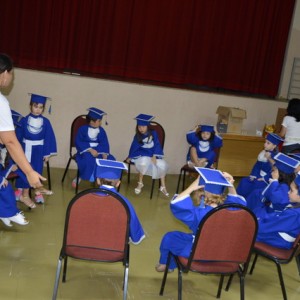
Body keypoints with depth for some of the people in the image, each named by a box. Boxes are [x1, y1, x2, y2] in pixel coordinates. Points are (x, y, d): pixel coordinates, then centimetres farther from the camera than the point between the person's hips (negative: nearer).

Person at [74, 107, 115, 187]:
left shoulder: (101, 131, 4)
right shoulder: (83, 129, -8)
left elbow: (104, 144, 0)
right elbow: (78, 142, -15)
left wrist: (104, 153, -20)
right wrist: (90, 150, -27)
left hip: (97, 151, 4)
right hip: (86, 151, -4)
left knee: (111, 159, -19)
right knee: (88, 159, -38)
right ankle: (80, 177, -14)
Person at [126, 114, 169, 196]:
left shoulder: (153, 133, -4)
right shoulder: (137, 136, -4)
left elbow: (157, 145, -5)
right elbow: (134, 147, 1)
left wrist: (154, 156, -15)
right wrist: (129, 157, -6)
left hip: (153, 155, 1)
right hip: (142, 155, -1)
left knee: (162, 165, -24)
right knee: (144, 162, -37)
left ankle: (163, 186, -2)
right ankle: (140, 183, -13)